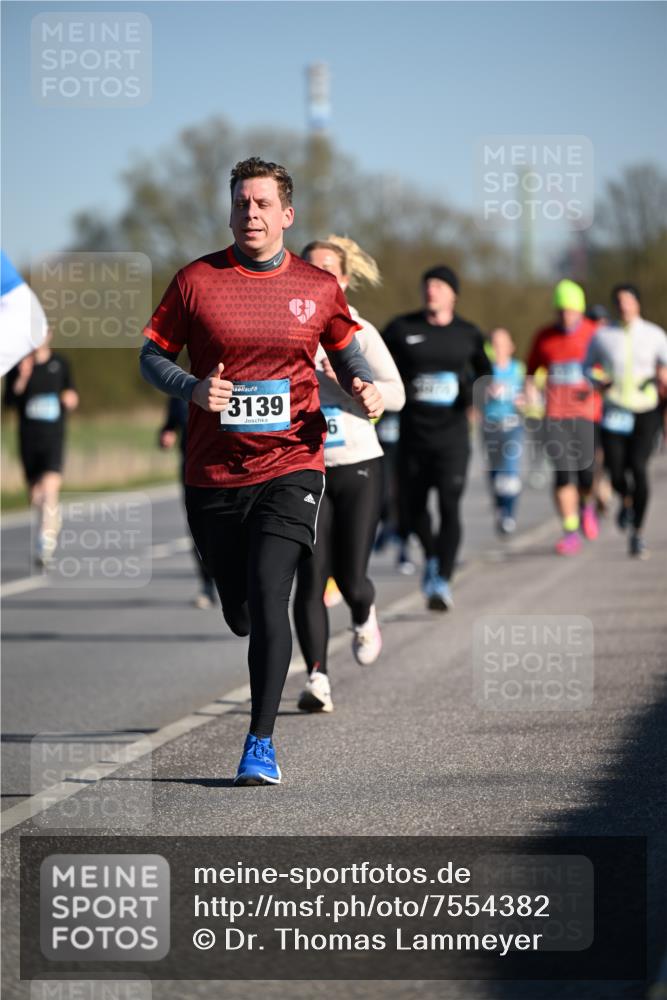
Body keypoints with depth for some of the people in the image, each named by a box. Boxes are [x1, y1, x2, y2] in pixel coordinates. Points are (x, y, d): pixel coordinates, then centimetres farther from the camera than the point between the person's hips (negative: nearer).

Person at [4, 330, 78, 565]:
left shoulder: (61, 364, 6)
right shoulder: (18, 365, 3)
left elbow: (71, 395, 18)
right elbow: (9, 400, -4)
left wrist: (71, 399, -4)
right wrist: (22, 377, -17)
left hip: (53, 437, -2)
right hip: (28, 438, 2)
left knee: (50, 487, -20)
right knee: (35, 493, 10)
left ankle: (46, 544, -23)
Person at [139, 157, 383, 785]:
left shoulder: (318, 288, 3)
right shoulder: (196, 280, 0)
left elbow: (345, 350, 21)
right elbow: (152, 355, 6)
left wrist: (363, 388, 0)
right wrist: (193, 388, -14)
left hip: (290, 467, -1)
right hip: (213, 474, 1)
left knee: (268, 595, -18)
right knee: (239, 613, 10)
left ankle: (261, 742, -12)